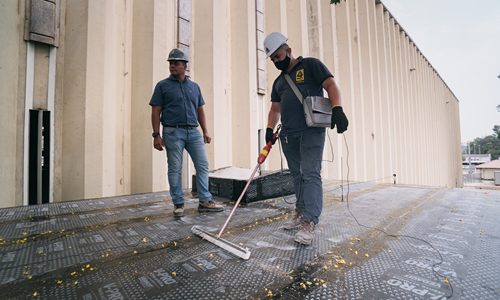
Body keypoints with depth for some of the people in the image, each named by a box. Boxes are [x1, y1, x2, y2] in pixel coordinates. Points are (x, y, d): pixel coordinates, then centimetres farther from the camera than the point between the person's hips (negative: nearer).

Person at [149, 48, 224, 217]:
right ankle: (178, 204, 14)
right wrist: (156, 135, -8)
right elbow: (156, 111, 0)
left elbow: (200, 110, 17)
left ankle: (205, 201, 8)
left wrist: (205, 131, 9)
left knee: (203, 165, 0)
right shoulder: (163, 86, 6)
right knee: (175, 170, 1)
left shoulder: (194, 86, 16)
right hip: (172, 132, -3)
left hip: (193, 132, 4)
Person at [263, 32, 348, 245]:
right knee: (297, 175, 9)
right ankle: (301, 212, 21)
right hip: (288, 134, 6)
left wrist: (337, 109, -19)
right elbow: (275, 108, 21)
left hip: (311, 130, -6)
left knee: (310, 173, -12)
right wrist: (270, 128, 5)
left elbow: (331, 85, -2)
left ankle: (309, 222, -10)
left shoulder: (310, 65, 8)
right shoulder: (279, 81, 24)